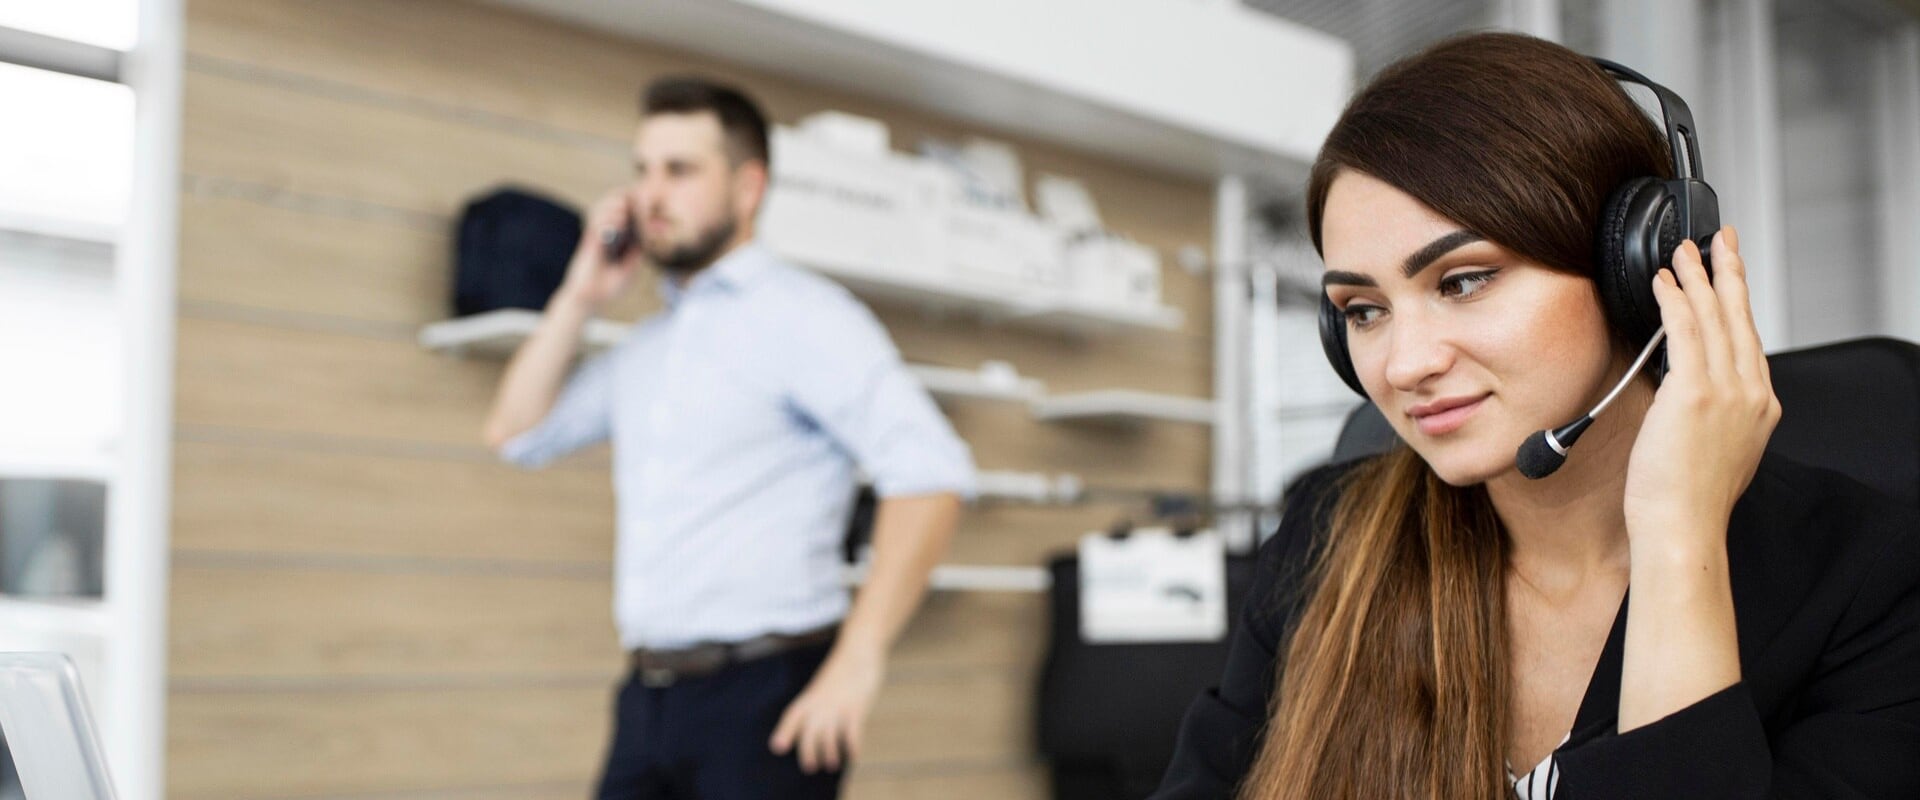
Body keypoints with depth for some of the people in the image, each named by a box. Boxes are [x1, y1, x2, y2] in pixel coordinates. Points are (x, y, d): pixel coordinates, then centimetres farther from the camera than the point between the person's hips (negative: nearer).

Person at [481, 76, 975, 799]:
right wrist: (579, 298, 11)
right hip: (650, 695, 7)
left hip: (762, 693, -7)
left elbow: (930, 470, -18)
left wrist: (858, 661, -22)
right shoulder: (644, 346, 16)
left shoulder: (800, 315, -8)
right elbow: (516, 434, 22)